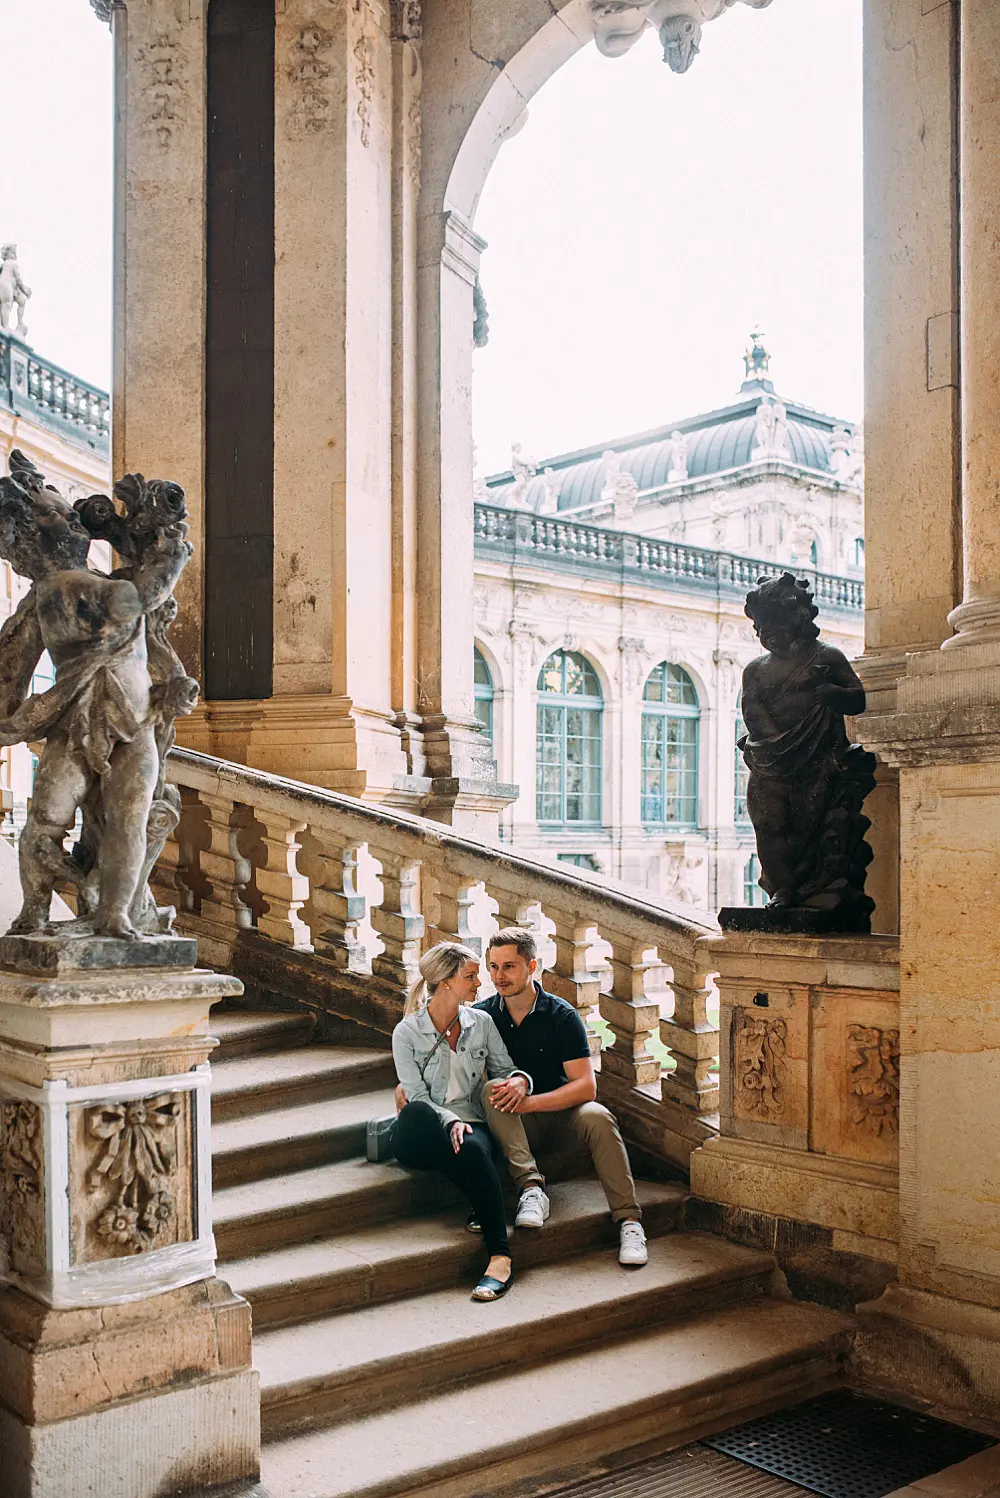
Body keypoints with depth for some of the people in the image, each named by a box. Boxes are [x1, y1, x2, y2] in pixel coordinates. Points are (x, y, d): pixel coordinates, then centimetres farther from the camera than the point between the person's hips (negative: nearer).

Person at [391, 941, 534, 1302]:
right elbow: (416, 1096, -8)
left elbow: (505, 1068, 17)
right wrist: (450, 1122, -26)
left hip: (470, 1125, 2)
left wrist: (519, 1079, -8)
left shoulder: (481, 1023, 10)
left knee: (473, 1149, -37)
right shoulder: (407, 1032, -1)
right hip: (424, 1136, -2)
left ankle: (501, 1258, -41)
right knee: (416, 1113, -40)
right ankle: (484, 1205, -32)